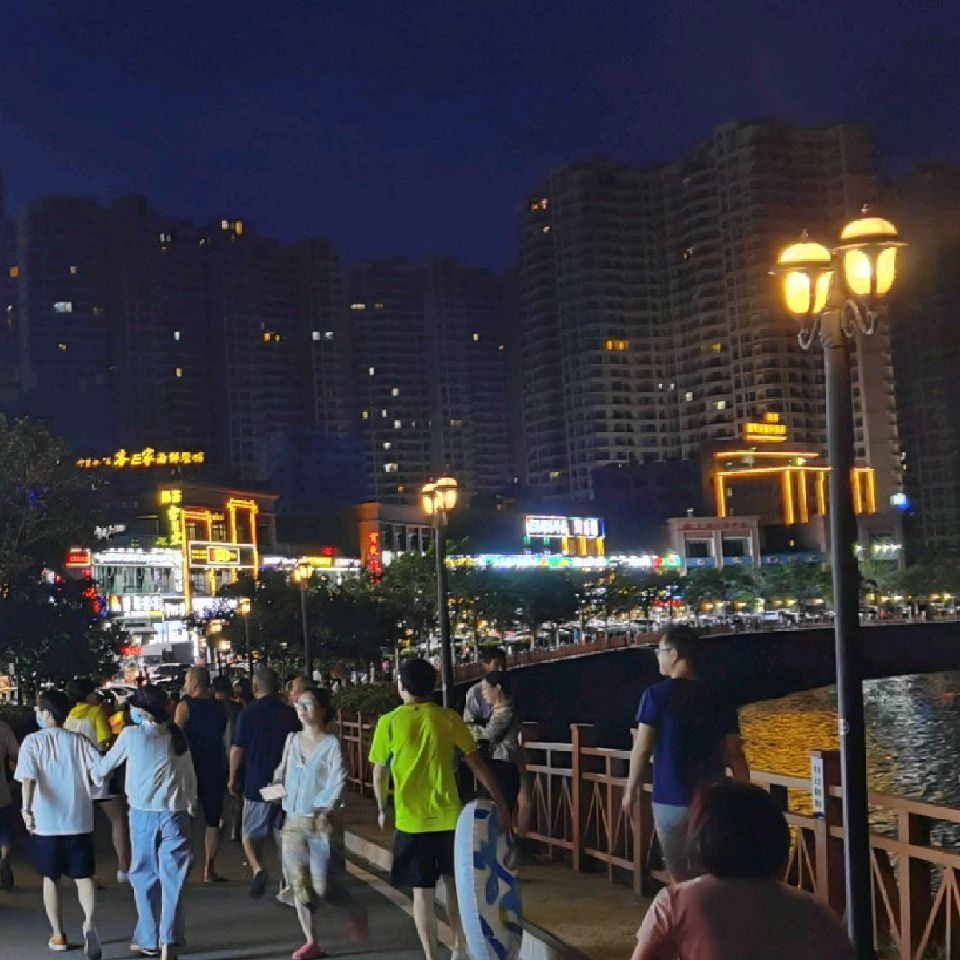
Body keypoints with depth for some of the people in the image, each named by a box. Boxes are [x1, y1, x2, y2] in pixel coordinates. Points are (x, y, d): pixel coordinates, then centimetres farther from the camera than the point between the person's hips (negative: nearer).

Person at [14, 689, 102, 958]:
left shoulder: (32, 741, -3)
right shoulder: (79, 741, 3)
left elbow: (28, 777, -18)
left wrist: (27, 808, -27)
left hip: (45, 821, -1)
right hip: (79, 820, 1)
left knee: (50, 878, 14)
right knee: (84, 876, 6)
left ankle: (58, 935, 19)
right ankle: (89, 923, -17)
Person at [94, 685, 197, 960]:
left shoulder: (132, 734, -3)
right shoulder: (177, 735, 6)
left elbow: (104, 767, 9)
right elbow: (190, 775, 9)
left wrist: (96, 773, 30)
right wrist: (191, 805, 18)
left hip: (144, 813, -2)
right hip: (176, 813, 2)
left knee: (145, 876, 12)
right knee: (172, 879, 3)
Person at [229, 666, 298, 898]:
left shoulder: (248, 713, -9)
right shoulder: (291, 714, 0)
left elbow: (237, 750, -7)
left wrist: (233, 779, 6)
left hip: (257, 784, -3)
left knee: (250, 833, 10)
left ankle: (257, 868, -14)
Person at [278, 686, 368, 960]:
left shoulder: (331, 744, -7)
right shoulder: (292, 740, 10)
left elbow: (338, 780, -14)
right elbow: (282, 770, 23)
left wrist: (327, 809, -26)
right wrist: (278, 784, 2)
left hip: (322, 822, -5)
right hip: (293, 823, 5)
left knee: (325, 887, -5)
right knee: (300, 884, 2)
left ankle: (358, 914, 25)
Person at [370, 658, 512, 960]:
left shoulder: (389, 722, -6)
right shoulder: (448, 719, -3)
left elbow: (380, 773, 2)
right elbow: (476, 763, -2)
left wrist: (381, 809, 18)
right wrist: (500, 803, 6)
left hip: (411, 820, -2)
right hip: (449, 816, 2)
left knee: (422, 892, 6)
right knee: (453, 883, 19)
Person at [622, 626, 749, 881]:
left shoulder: (656, 695, -9)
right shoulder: (718, 700, 3)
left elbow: (642, 749, -9)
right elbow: (734, 755, 1)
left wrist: (631, 790, 2)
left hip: (671, 801, -3)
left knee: (680, 876, 9)